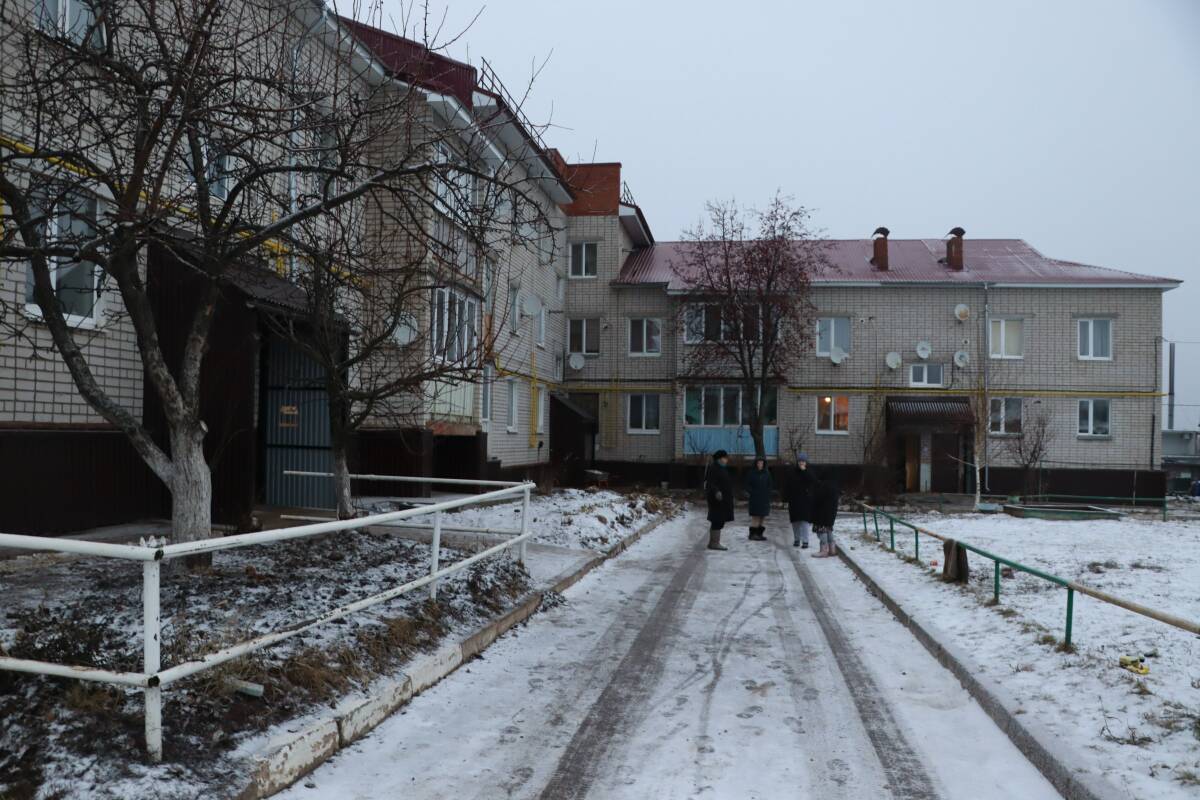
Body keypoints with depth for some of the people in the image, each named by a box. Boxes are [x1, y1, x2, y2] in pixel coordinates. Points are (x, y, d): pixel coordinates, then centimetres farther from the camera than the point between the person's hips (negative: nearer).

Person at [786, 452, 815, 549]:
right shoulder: (793, 472, 6)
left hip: (806, 499, -3)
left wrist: (804, 471, -21)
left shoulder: (809, 472, 1)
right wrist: (788, 499, 4)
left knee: (805, 520, -12)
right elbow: (788, 486, 7)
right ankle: (796, 539, 19)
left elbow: (812, 481, -18)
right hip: (794, 499, 3)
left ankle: (805, 541, -13)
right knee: (795, 521, 8)